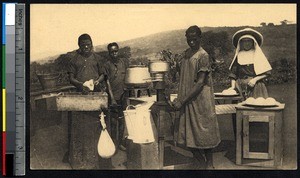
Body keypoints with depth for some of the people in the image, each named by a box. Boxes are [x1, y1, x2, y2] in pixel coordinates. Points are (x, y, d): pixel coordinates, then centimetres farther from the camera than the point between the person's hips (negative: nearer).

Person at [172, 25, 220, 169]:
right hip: (187, 100, 7)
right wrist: (177, 65, 2)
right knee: (190, 134, 9)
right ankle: (198, 158, 24)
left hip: (200, 100, -7)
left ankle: (209, 163, 12)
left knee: (204, 131, 1)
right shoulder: (186, 53, 11)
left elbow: (200, 83, -18)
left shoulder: (203, 56, -13)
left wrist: (182, 101, -19)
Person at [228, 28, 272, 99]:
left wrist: (255, 79, -8)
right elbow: (233, 73, 10)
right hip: (241, 87, 1)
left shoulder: (258, 55, 5)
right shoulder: (238, 56, 10)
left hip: (256, 87, -1)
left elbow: (267, 72, 2)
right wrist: (233, 86, -3)